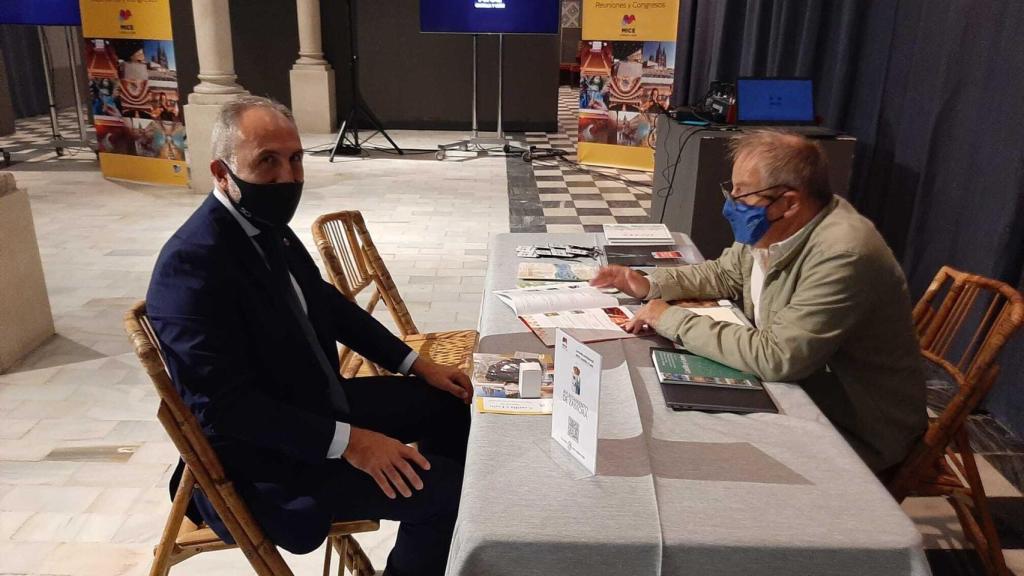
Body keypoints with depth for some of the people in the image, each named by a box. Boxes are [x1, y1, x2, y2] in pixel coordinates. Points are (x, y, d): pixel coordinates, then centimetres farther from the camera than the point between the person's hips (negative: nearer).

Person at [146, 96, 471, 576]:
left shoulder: (266, 224, 1)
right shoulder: (192, 263, -26)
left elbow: (328, 303, 13)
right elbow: (226, 405, -28)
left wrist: (415, 364, 6)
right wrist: (346, 441, -29)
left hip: (315, 405, 9)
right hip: (266, 461, -9)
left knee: (449, 404, 15)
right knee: (443, 487, -16)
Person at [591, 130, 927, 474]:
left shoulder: (842, 254, -30)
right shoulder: (776, 228, -5)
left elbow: (777, 357, -34)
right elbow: (726, 273, 13)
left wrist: (673, 321, -26)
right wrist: (651, 285, -2)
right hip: (797, 390, 7)